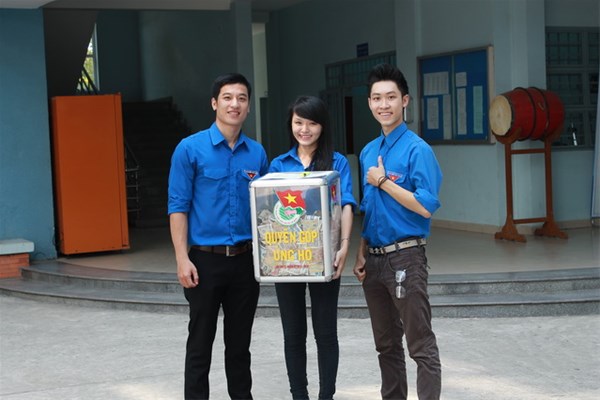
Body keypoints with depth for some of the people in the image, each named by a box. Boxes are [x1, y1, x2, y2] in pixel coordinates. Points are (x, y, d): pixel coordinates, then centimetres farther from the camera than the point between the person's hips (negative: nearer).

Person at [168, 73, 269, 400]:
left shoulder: (257, 153, 6)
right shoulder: (190, 149, -6)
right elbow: (178, 207, -8)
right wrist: (183, 259, -14)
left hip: (245, 260, 4)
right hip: (205, 260, -3)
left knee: (240, 342, 13)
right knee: (200, 343, 5)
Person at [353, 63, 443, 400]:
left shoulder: (417, 149, -10)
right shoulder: (368, 152, 11)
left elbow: (426, 207, -17)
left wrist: (384, 182, -15)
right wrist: (362, 255, 10)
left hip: (405, 258, -7)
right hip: (374, 258, 7)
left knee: (421, 345, -3)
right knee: (386, 343, 17)